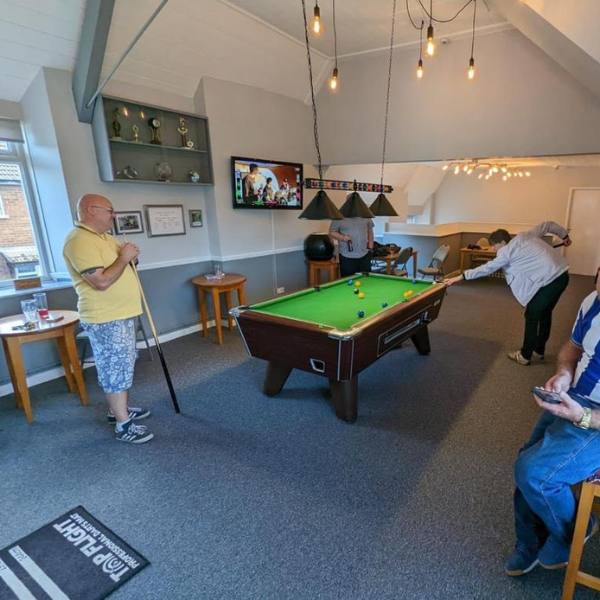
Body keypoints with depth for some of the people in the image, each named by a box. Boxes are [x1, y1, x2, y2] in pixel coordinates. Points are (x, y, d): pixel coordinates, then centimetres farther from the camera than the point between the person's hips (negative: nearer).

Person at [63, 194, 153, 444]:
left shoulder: (103, 236, 12)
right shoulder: (79, 241, -20)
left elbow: (117, 265, 23)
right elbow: (101, 281, -27)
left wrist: (129, 255, 1)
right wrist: (123, 257, -17)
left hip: (122, 314, 10)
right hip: (105, 319, -10)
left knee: (123, 366, 20)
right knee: (116, 370, -1)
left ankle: (118, 409, 37)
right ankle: (123, 426, 11)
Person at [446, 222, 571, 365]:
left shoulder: (506, 252, -9)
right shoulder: (526, 235, 14)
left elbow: (487, 268, -11)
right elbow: (548, 225, 24)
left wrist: (461, 276, -8)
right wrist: (564, 235, 41)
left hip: (549, 279, -9)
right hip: (562, 273, 9)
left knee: (532, 316, 3)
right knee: (545, 313, 22)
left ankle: (525, 356, 13)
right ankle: (539, 350, 36)